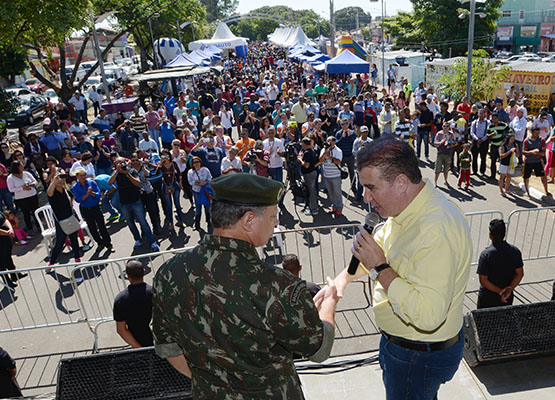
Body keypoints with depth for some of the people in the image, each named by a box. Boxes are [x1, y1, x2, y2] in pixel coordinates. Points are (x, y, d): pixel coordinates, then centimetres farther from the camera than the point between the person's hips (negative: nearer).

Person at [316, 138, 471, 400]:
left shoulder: (437, 231, -34)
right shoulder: (408, 210, -3)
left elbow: (428, 316, -38)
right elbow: (380, 246, 14)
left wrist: (379, 268, -31)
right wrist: (344, 276, 2)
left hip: (419, 358, -8)